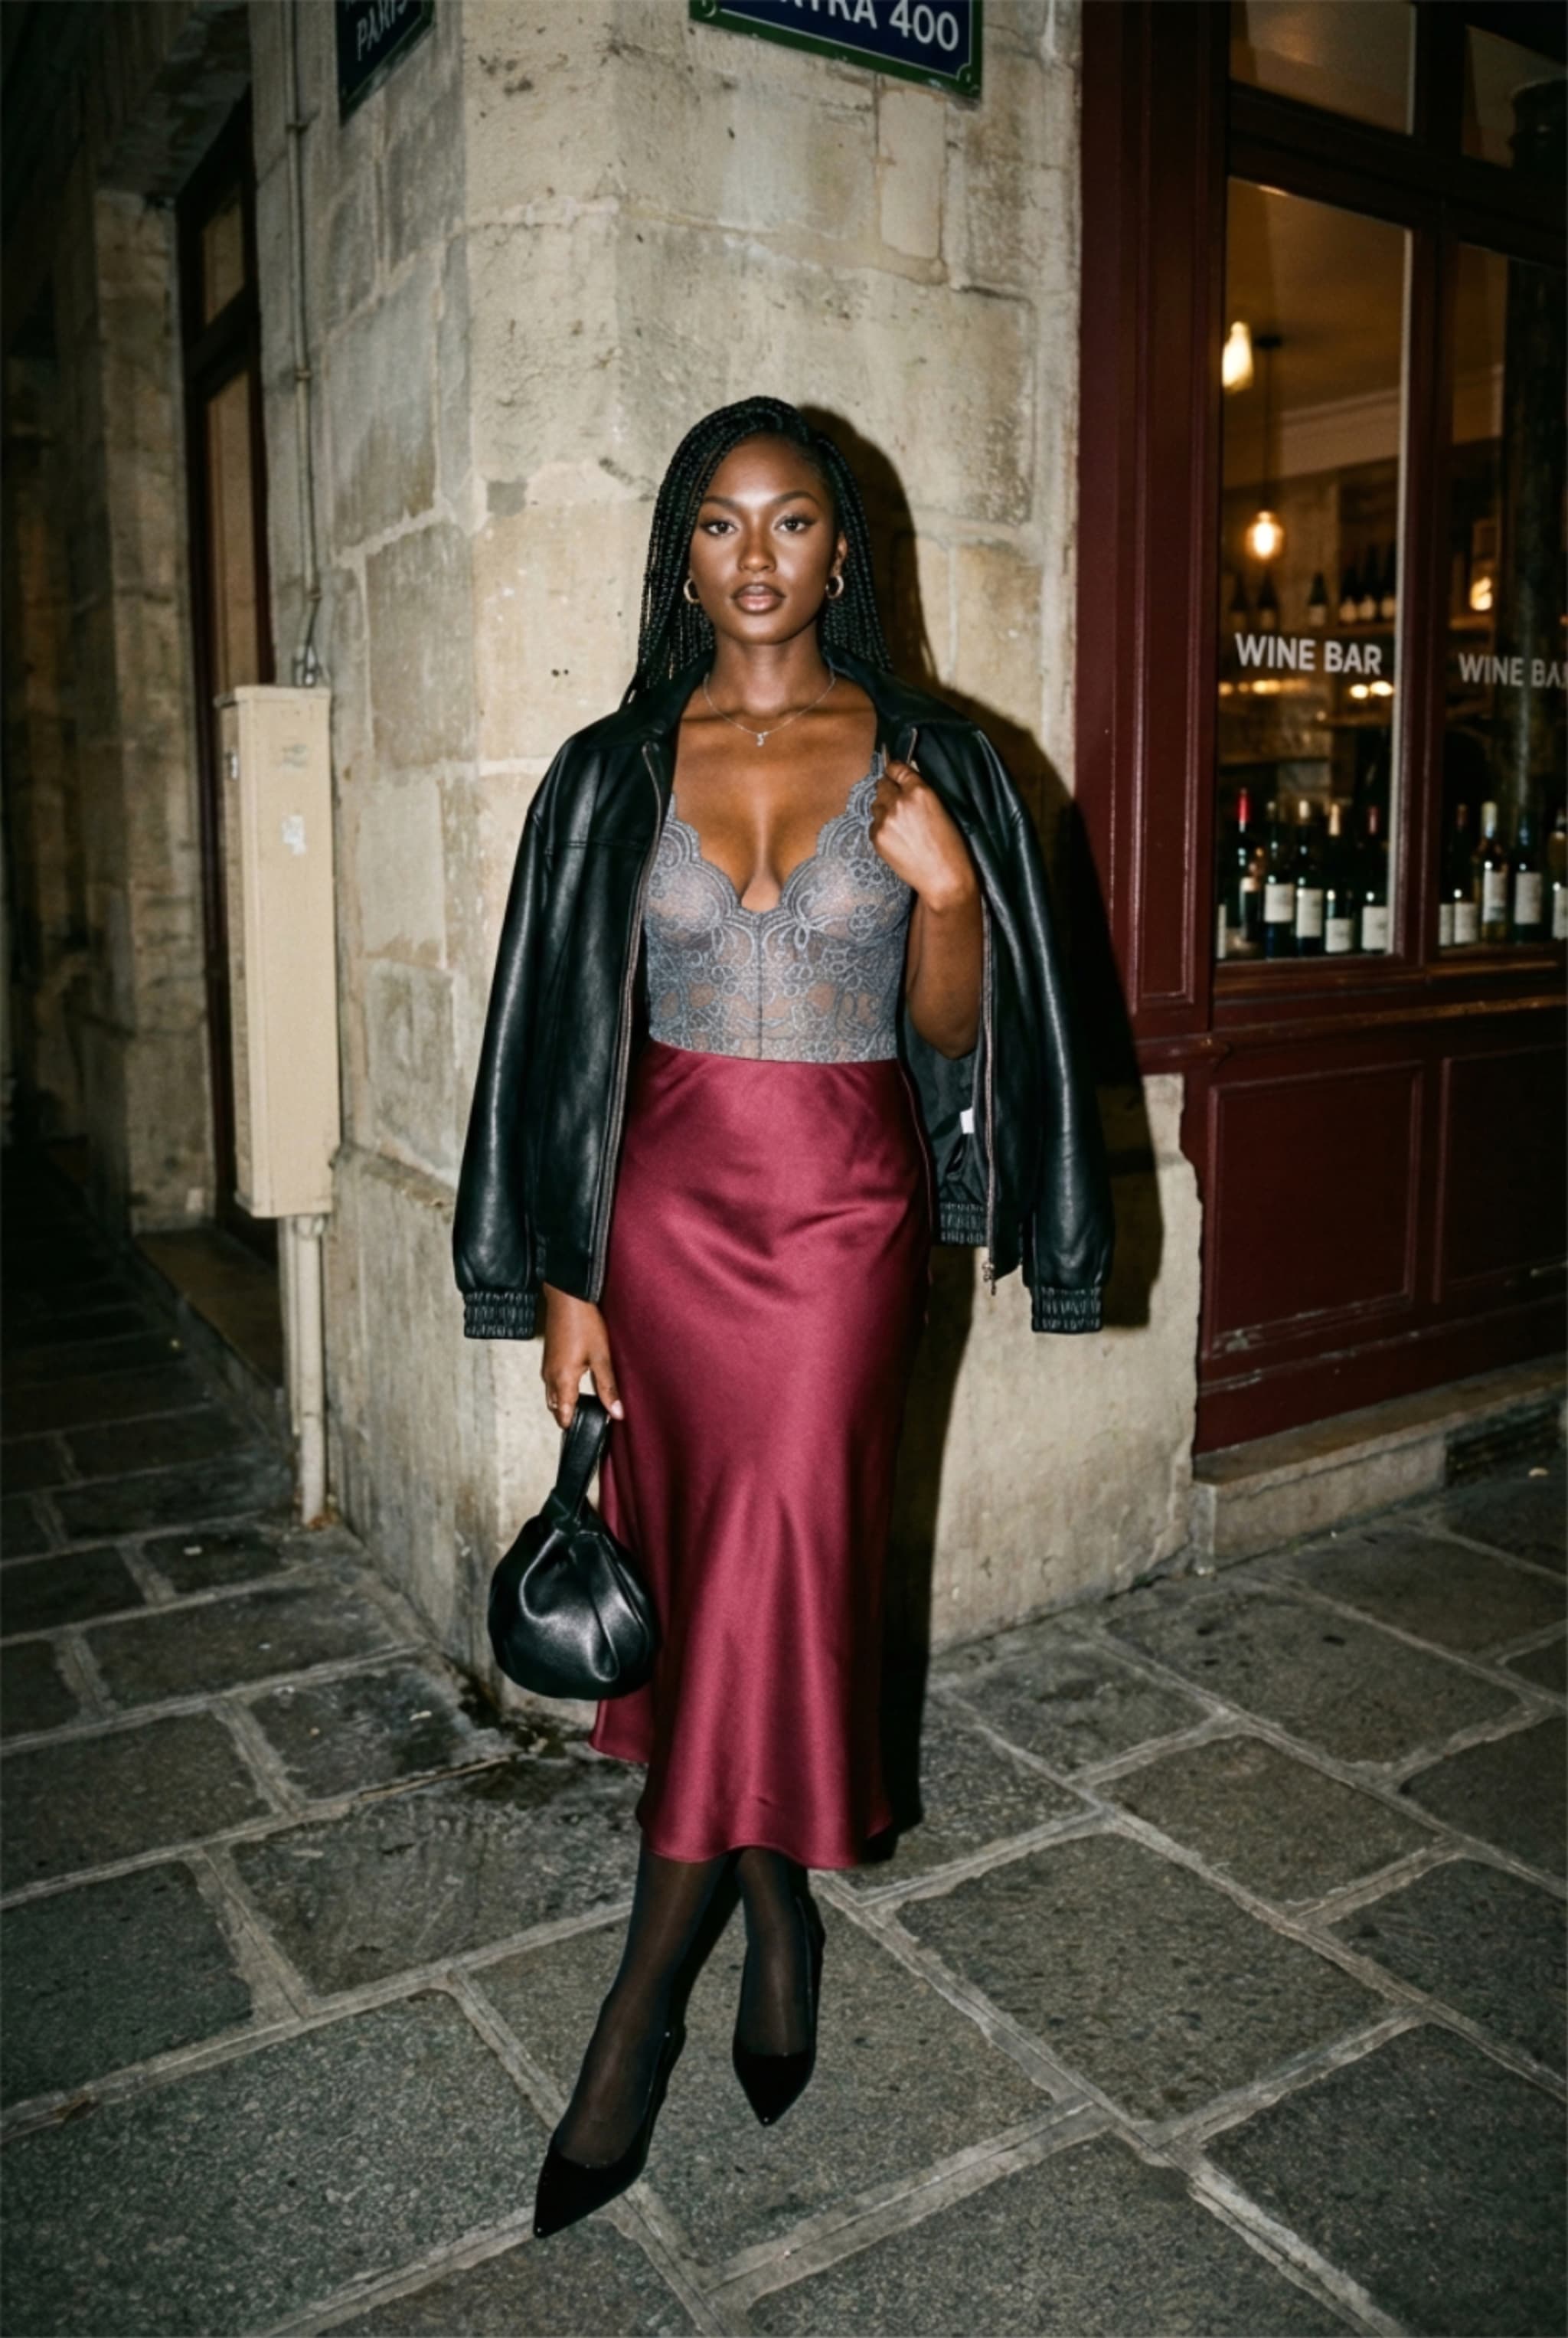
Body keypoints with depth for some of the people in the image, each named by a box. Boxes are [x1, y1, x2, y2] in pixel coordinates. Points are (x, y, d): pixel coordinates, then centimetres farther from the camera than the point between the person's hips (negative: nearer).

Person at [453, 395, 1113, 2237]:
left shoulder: (929, 763, 2)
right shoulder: (613, 772, 5)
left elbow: (950, 1041, 3)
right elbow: (565, 1040, 4)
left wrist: (946, 894, -17)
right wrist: (561, 1287, -1)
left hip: (843, 1207, -2)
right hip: (666, 1202, 2)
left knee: (778, 1564, -7)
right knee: (697, 1572, 8)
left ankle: (635, 2014, 9)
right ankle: (780, 1920, 32)